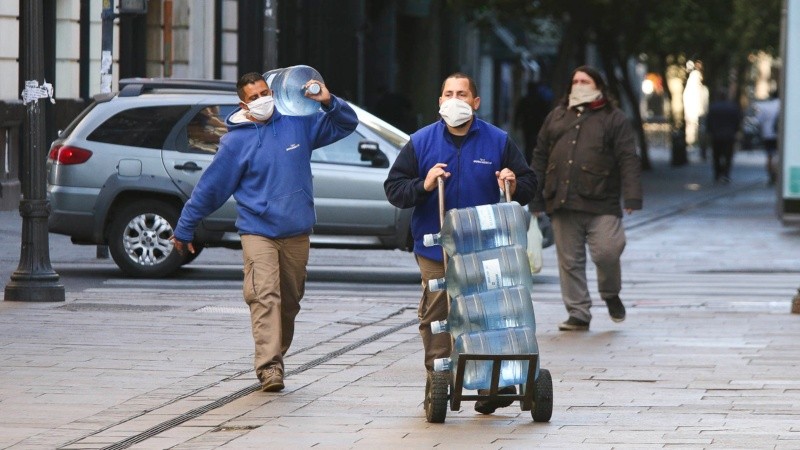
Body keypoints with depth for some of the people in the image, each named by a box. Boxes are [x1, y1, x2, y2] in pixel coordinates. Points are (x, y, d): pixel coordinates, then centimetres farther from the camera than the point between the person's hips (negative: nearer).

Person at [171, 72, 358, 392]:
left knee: (290, 300, 11)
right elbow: (209, 187, 2)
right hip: (258, 231, -4)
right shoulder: (236, 141, -3)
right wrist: (184, 229, 7)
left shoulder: (298, 124, 6)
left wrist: (329, 102, -7)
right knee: (264, 297, -18)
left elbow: (346, 125, 14)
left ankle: (276, 356, 27)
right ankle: (269, 367, -24)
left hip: (296, 233, 4)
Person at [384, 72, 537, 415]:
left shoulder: (498, 141, 7)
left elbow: (528, 184, 12)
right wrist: (423, 185, -15)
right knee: (435, 318, -1)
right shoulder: (421, 142, 6)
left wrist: (514, 186, -11)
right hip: (435, 250, 0)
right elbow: (394, 189, 4)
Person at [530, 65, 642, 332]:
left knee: (607, 252, -13)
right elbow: (540, 157, 18)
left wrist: (632, 197, -14)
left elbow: (628, 160, -2)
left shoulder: (613, 119, 6)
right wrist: (536, 198, 11)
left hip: (600, 204, -4)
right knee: (570, 260, 3)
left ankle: (611, 294, 16)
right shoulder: (557, 117, 18)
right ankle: (578, 313, 10)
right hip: (562, 204, 4)